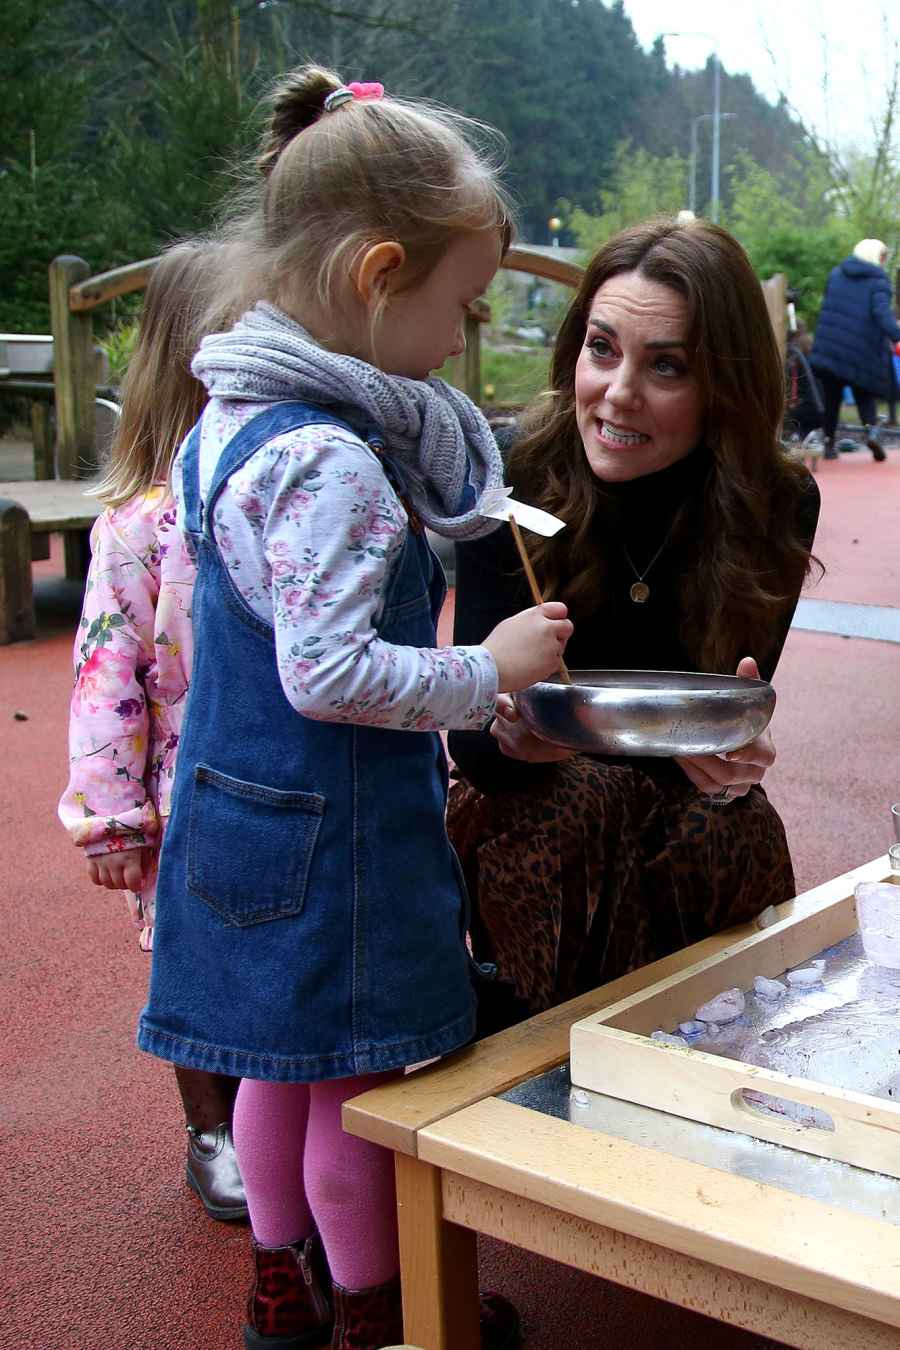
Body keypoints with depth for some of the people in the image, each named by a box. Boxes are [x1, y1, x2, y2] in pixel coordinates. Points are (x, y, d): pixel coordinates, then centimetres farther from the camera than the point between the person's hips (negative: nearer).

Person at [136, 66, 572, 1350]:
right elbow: (328, 674, -28)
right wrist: (489, 670, -16)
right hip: (329, 825, -9)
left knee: (284, 1058, 23)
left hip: (247, 801, 9)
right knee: (355, 1081, 10)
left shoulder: (235, 416, 5)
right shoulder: (331, 461, -25)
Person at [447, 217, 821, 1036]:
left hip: (687, 806, 2)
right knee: (581, 805, -31)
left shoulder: (778, 504, -13)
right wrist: (510, 735, -41)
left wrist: (732, 756, -33)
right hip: (530, 805, -1)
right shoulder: (514, 479, -18)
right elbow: (470, 737, -18)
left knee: (737, 829, -28)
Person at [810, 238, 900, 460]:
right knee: (865, 393, 8)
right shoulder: (878, 280, -5)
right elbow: (882, 312, -21)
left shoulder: (836, 273, 11)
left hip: (829, 346, 3)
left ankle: (829, 442, 12)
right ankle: (871, 428, -18)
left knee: (831, 396, 13)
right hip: (862, 350, -3)